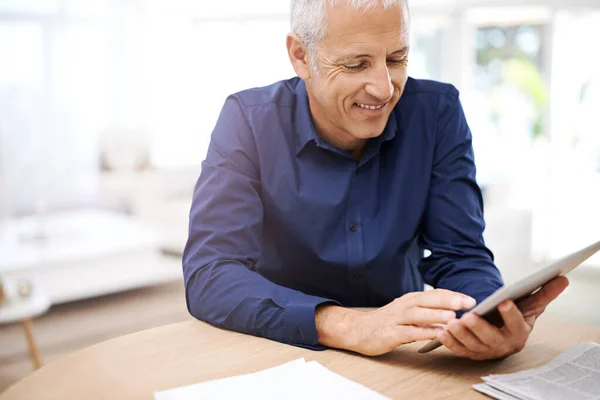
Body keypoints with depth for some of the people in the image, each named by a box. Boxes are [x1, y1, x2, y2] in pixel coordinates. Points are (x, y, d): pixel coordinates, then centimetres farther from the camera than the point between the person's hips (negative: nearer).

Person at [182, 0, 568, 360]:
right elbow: (208, 275, -22)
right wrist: (348, 326, -36)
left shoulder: (437, 112, -7)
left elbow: (458, 256, -6)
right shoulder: (250, 121, -13)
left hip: (402, 360, 3)